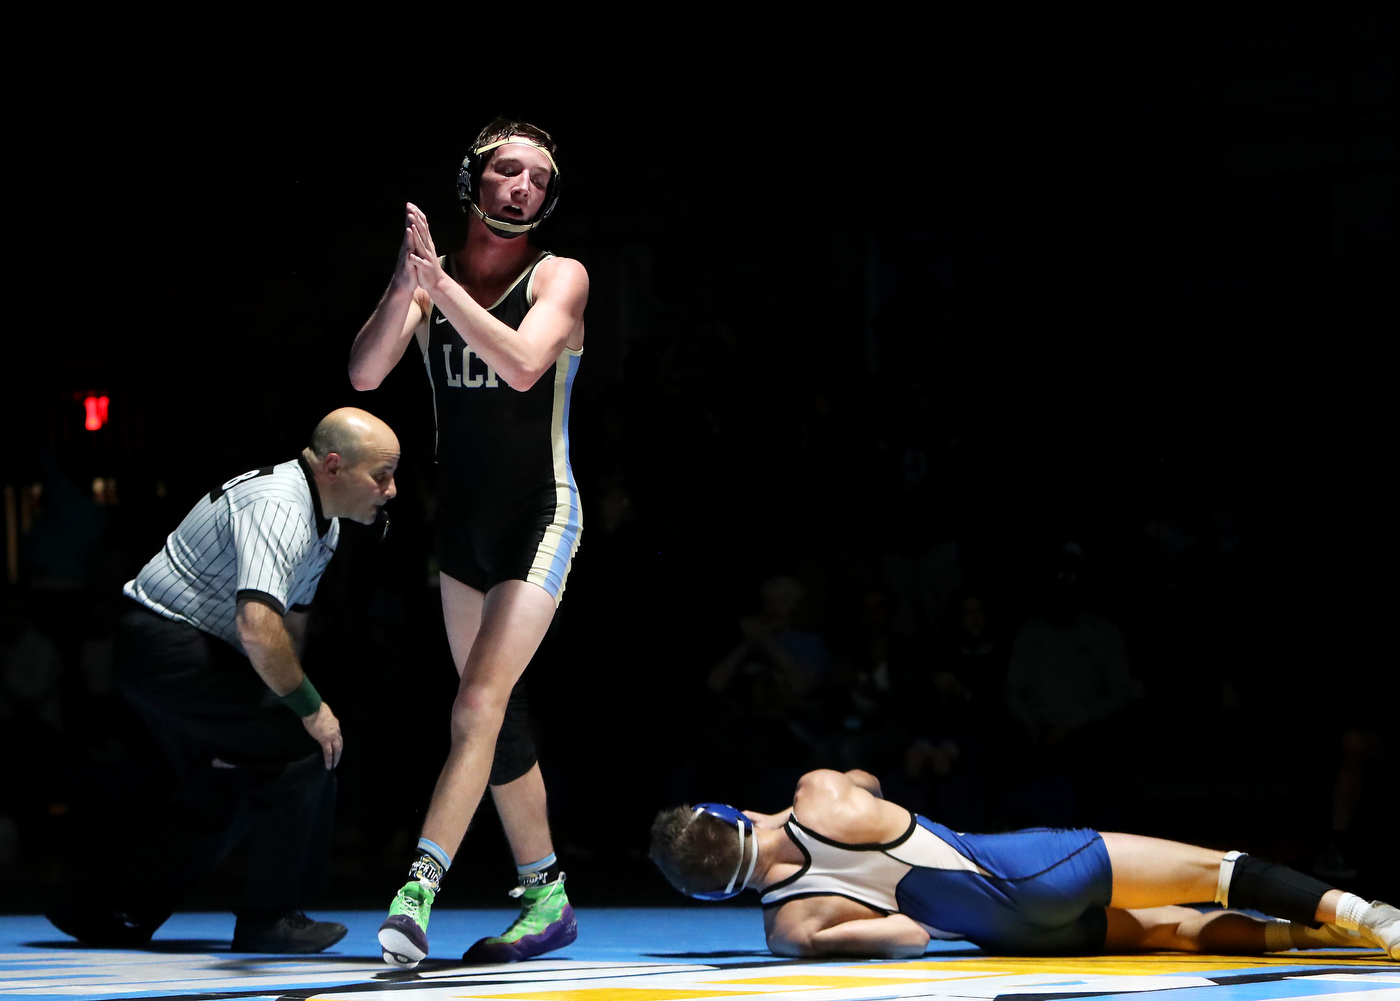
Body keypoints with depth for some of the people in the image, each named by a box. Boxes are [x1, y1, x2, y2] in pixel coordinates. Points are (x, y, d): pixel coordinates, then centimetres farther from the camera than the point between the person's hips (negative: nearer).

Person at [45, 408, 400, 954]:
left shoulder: (322, 520, 10)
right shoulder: (280, 511, -24)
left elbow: (290, 620, 21)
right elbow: (258, 627, -37)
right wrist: (310, 708, -24)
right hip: (170, 646, -11)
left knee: (221, 796, 17)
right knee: (305, 745, -13)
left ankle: (103, 912, 23)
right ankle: (269, 918, -4)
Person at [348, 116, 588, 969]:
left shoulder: (559, 278, -7)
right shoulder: (430, 280, 4)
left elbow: (522, 364, -26)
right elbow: (365, 373, -9)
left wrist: (439, 281, -30)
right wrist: (406, 282, -23)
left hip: (539, 518, -5)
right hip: (463, 528, 6)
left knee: (479, 705, -17)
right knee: (500, 720, 10)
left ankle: (420, 887, -22)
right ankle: (548, 897, 20)